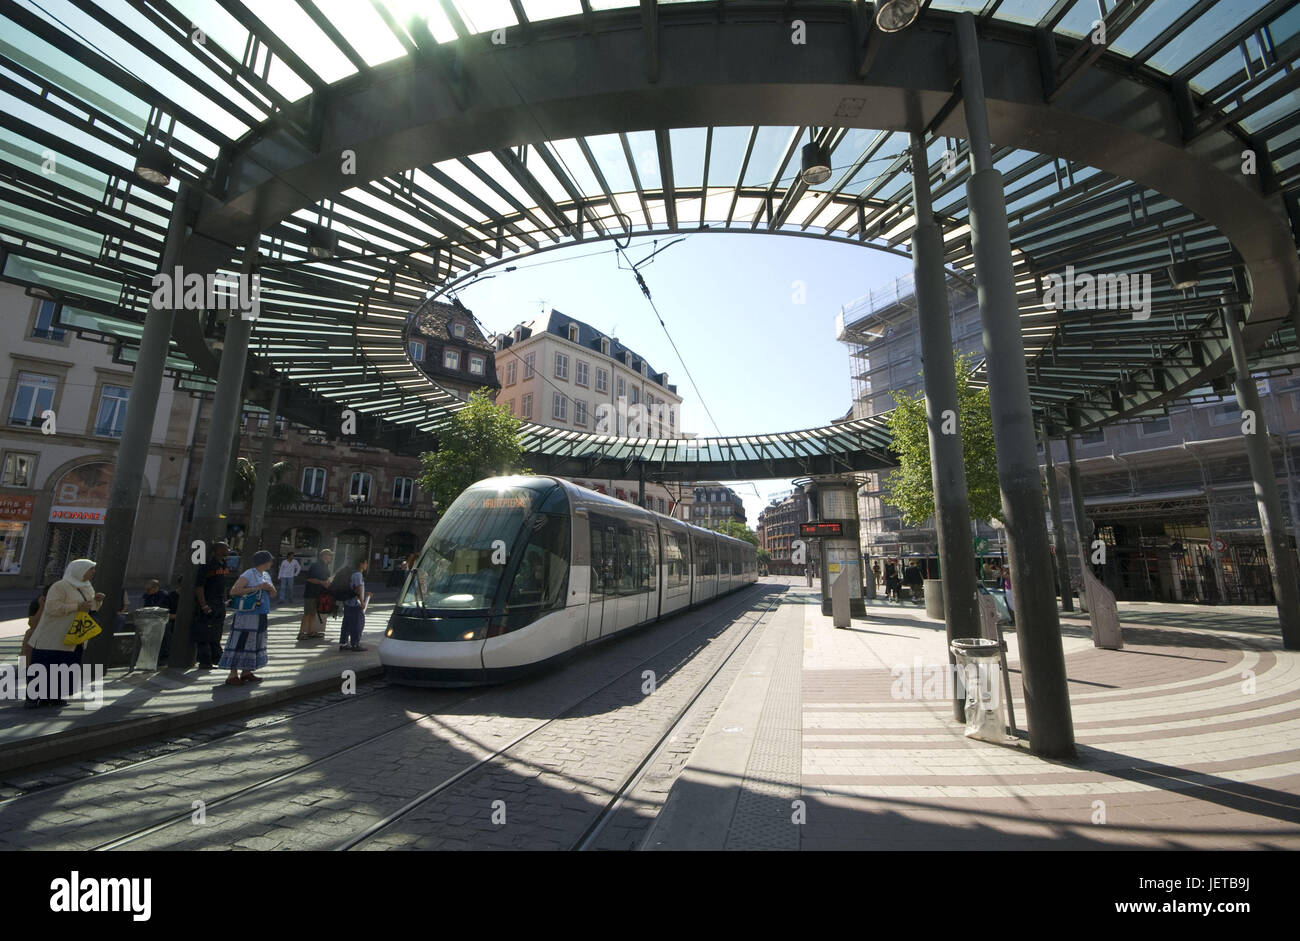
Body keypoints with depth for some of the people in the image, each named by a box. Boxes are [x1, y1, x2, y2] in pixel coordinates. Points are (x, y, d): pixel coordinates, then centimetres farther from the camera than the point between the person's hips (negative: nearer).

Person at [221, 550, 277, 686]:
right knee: (240, 643, -5)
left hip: (260, 615, 8)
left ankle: (246, 672, 21)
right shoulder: (248, 574, -11)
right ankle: (233, 675, 1)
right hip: (247, 615, -8)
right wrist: (255, 588, -21)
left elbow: (273, 593, 20)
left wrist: (270, 588, -2)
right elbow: (233, 591, -19)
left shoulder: (266, 575, 13)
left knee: (254, 643, 12)